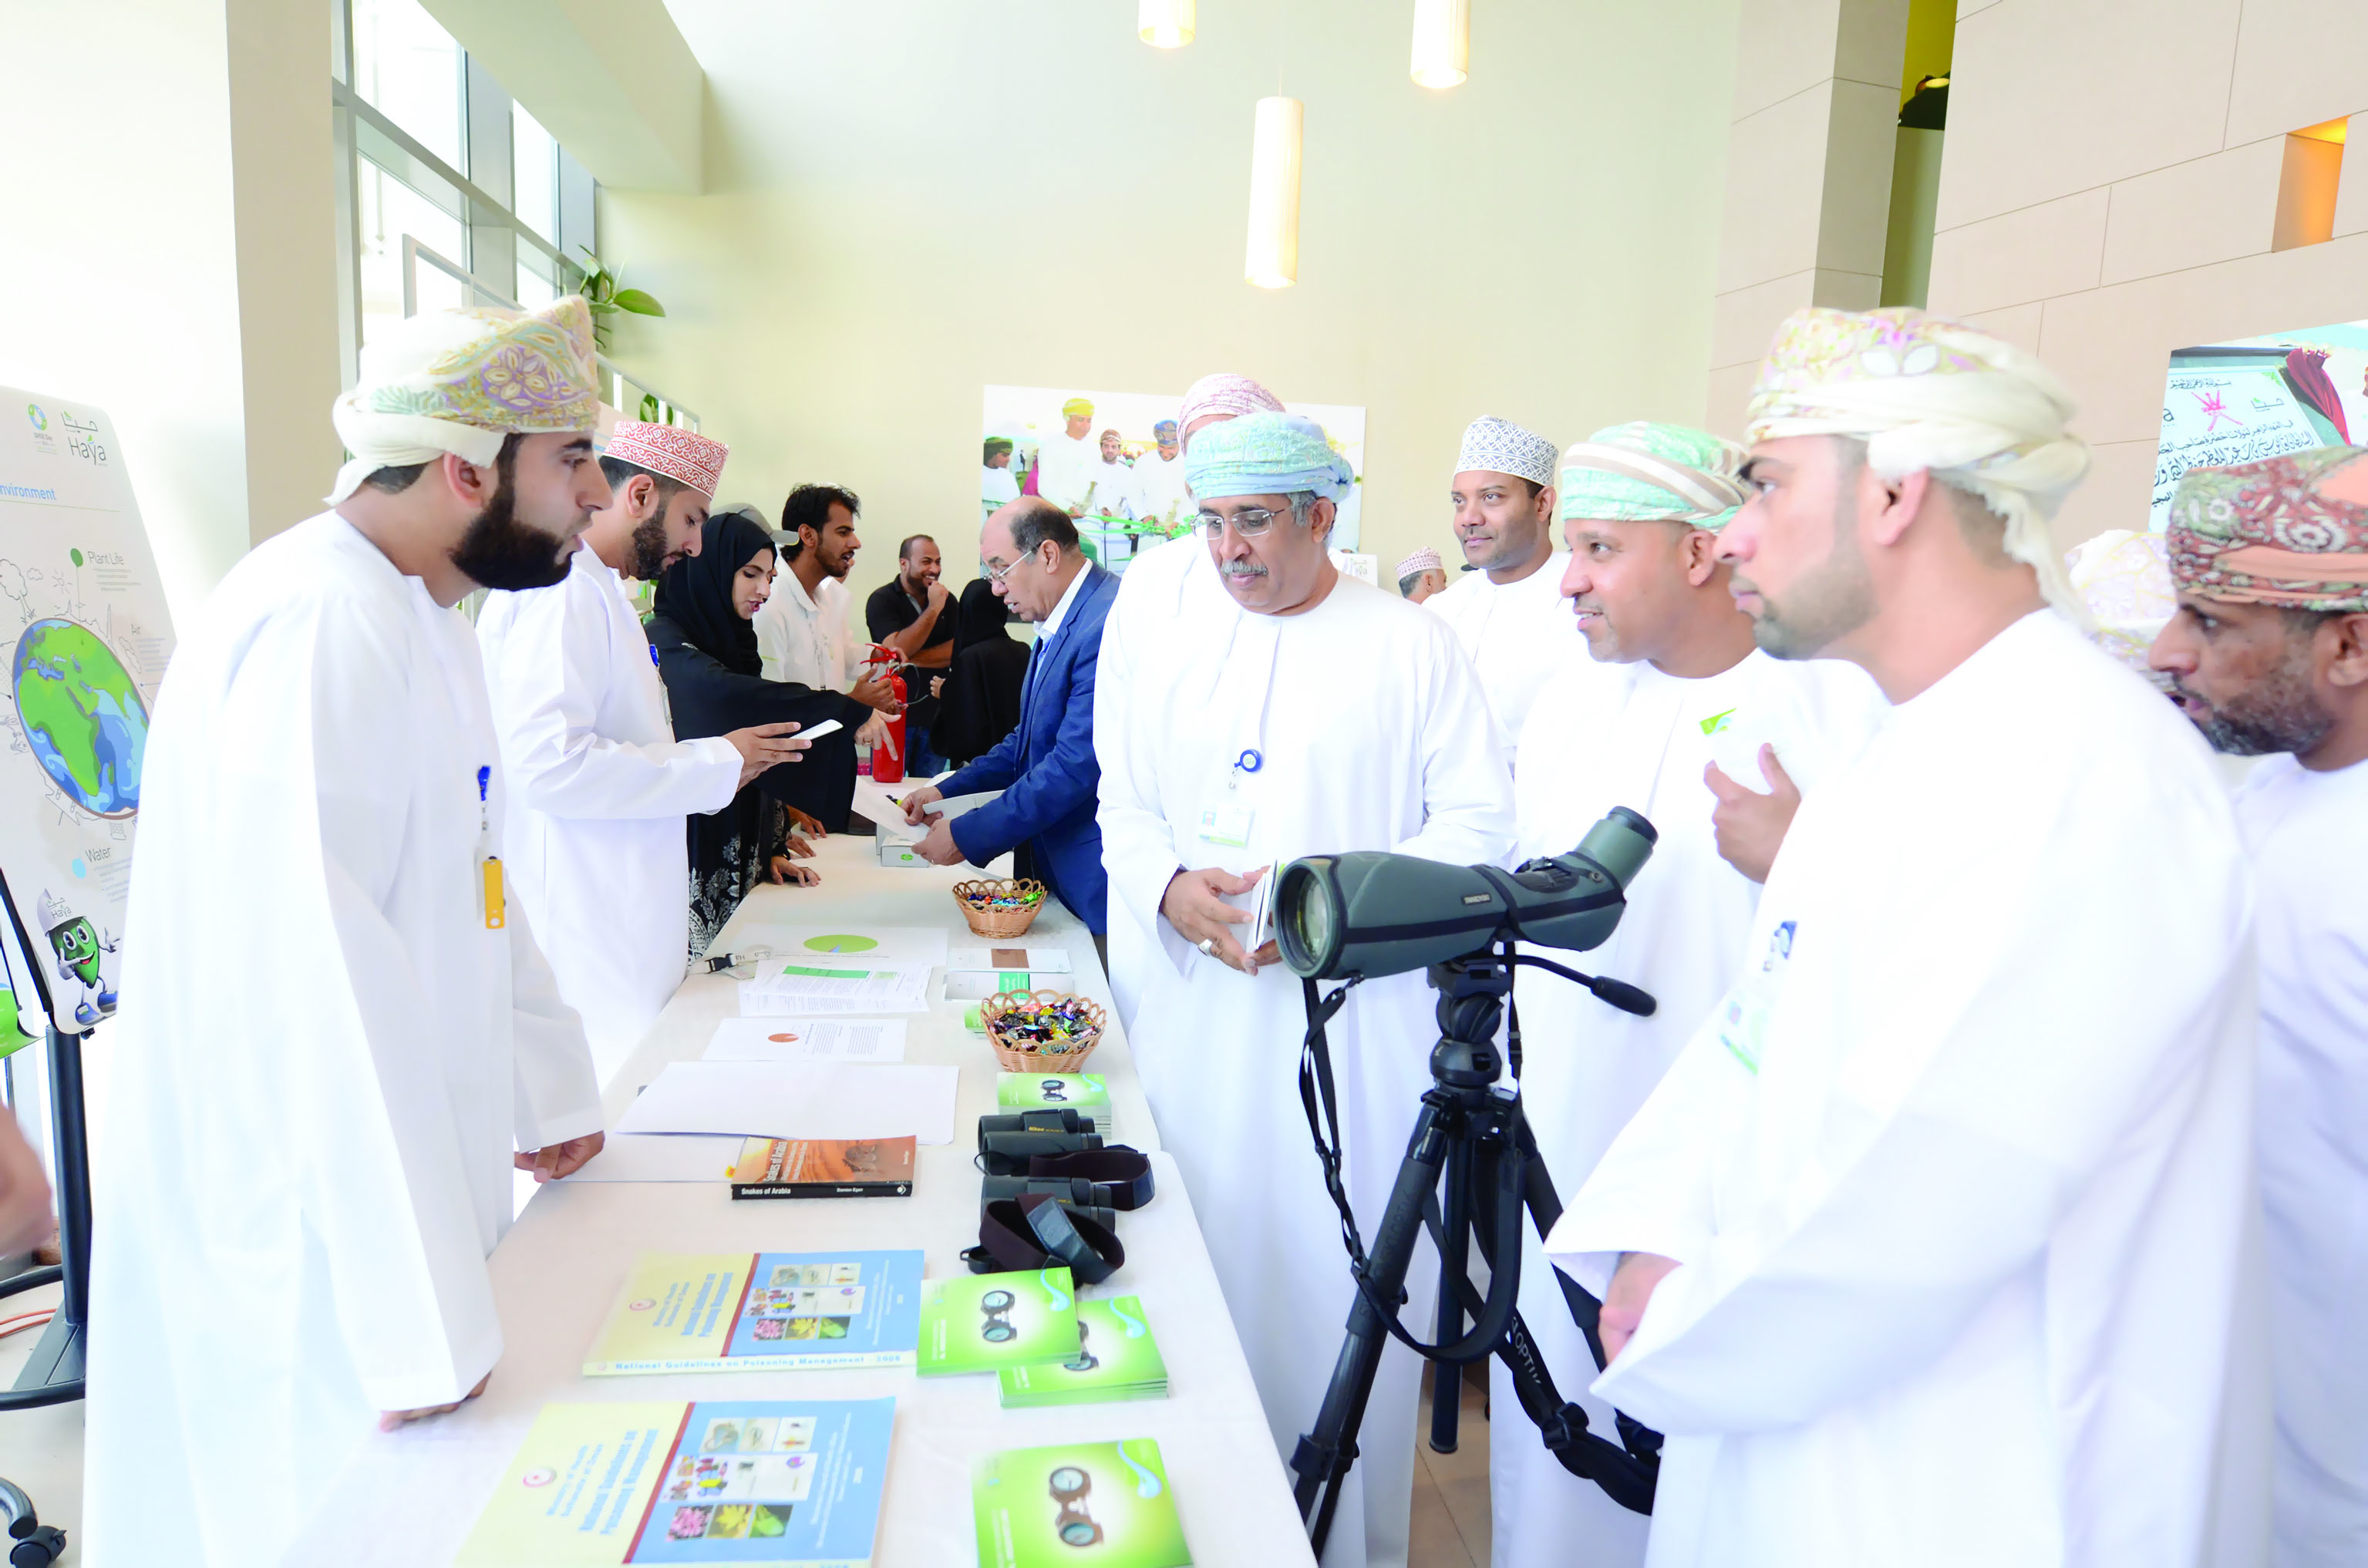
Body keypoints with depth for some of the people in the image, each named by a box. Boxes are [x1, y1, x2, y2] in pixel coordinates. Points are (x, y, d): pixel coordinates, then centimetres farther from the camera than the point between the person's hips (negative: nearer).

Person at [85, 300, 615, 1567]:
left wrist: (547, 1092, 19)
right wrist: (421, 1322, -27)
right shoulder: (316, 630, -24)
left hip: (400, 1199, 9)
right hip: (299, 1239, -9)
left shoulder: (418, 619, 10)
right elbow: (312, 990, -31)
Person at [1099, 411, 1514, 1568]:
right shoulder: (1182, 651, 12)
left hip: (1355, 1033, -4)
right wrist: (1170, 887, -8)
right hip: (1199, 1018, 5)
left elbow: (1480, 827, -7)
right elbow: (1125, 806, 14)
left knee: (1338, 1296, 3)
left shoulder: (1411, 645, -3)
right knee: (1204, 1287, 13)